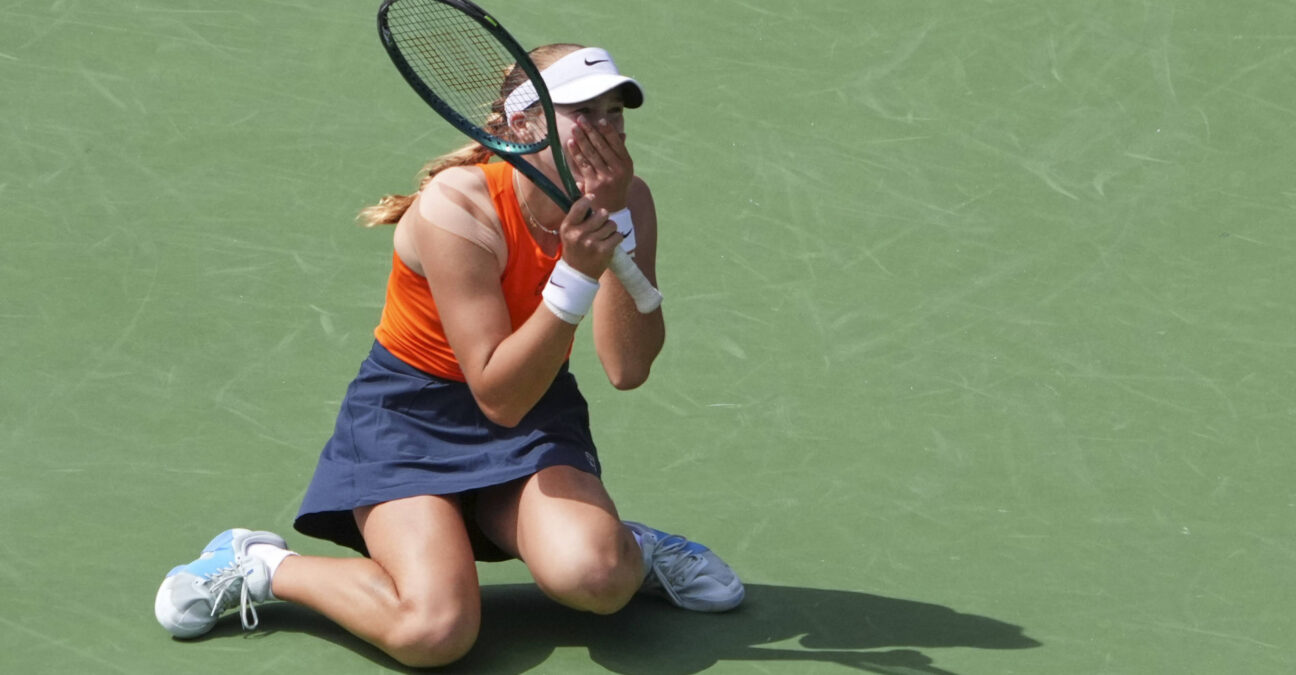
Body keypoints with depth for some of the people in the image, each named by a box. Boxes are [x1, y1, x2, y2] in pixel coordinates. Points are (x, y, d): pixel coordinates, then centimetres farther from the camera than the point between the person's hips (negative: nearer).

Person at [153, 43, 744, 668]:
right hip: (412, 417, -3)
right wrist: (575, 276, -37)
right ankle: (259, 565, -2)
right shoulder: (457, 208, -25)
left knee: (592, 577, -29)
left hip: (534, 418, 3)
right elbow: (498, 395, -26)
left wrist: (616, 223, -28)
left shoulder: (623, 199, -11)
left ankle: (633, 551, 8)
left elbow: (627, 369, -20)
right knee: (434, 630, -26)